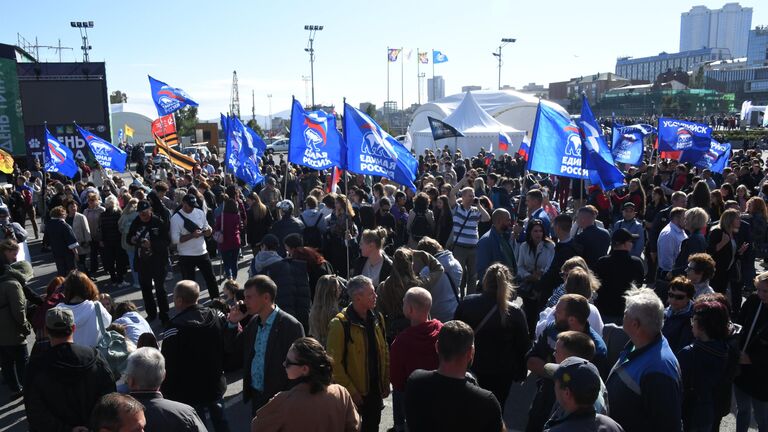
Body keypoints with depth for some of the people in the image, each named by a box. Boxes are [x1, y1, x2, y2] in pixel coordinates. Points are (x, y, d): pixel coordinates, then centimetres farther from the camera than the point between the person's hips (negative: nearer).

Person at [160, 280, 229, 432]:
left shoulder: (175, 327, -23)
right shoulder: (217, 316, -5)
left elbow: (169, 366, -18)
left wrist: (168, 394, -6)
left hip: (190, 391, -5)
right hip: (216, 385, 5)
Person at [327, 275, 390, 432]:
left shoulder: (377, 318, 3)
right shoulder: (340, 324, -18)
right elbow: (335, 363, -17)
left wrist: (386, 382, 8)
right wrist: (350, 390, -15)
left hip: (375, 389, 6)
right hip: (354, 393, -6)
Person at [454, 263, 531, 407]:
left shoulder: (466, 303, -14)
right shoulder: (515, 313, -20)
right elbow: (523, 346, -8)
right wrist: (520, 372, 8)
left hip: (470, 369, 2)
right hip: (501, 374, -2)